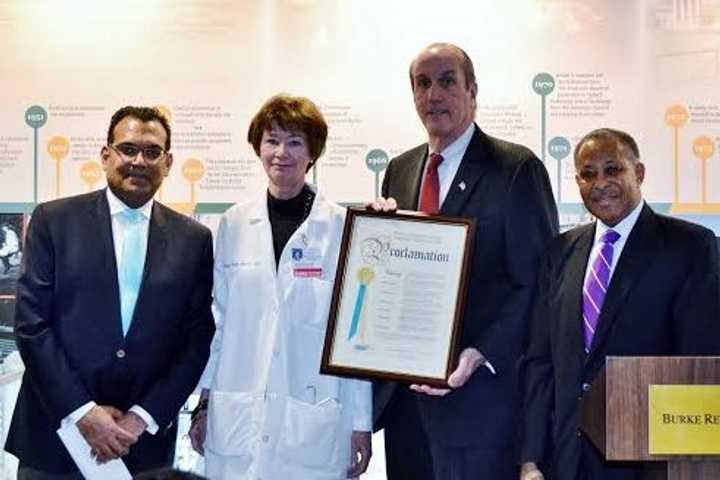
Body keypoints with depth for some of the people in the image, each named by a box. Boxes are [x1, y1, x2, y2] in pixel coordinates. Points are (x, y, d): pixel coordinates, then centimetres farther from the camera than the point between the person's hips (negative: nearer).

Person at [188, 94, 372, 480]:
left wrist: (362, 423, -2)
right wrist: (203, 404, 9)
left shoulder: (343, 228, -3)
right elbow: (217, 320, 11)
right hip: (236, 421, 2)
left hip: (314, 424, -2)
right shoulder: (234, 224, 6)